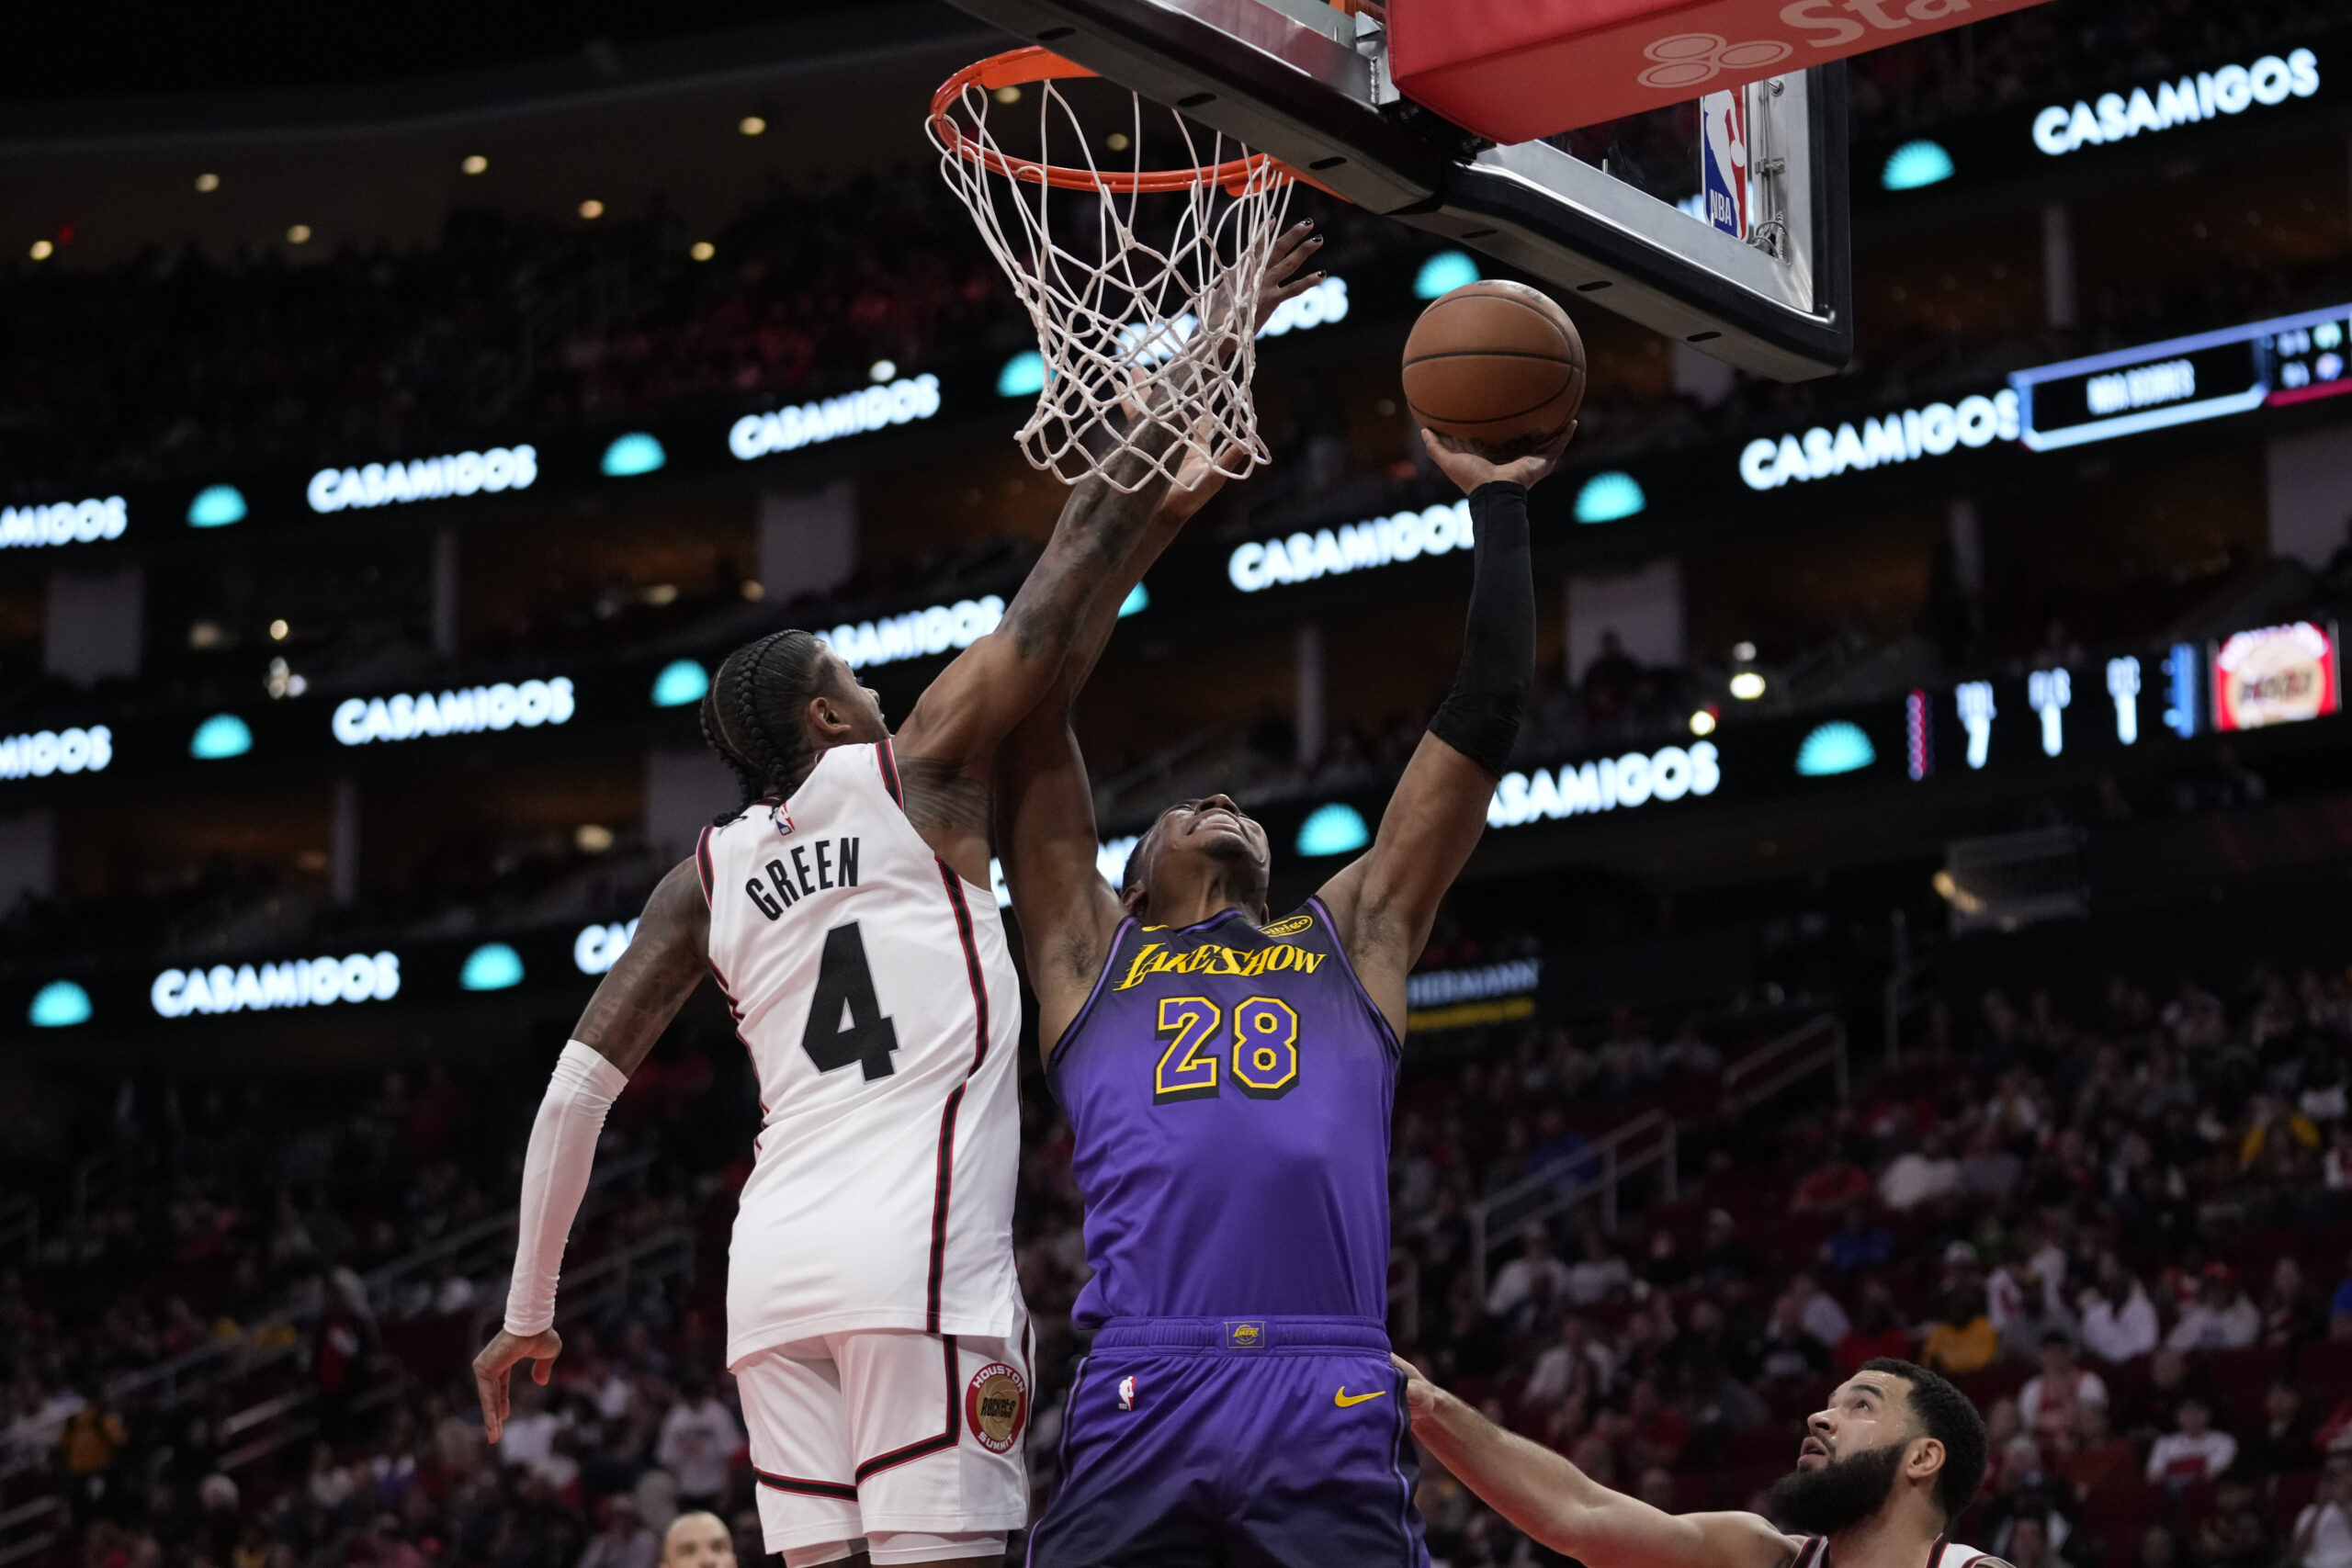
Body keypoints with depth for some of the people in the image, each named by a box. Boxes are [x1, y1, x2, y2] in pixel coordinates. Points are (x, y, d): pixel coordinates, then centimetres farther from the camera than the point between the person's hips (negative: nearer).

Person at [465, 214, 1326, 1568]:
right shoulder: (913, 771, 8)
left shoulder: (710, 875, 20)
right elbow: (1061, 591, 5)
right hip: (919, 1253, -6)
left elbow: (576, 1091, 15)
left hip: (776, 1261, 6)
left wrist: (527, 1311, 21)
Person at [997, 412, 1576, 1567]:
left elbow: (1482, 716, 26)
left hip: (1333, 1408, 1)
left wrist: (1498, 506, 29)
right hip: (1139, 1402, -1)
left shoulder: (1354, 939, 27)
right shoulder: (1089, 950, 24)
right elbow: (1031, 705, 20)